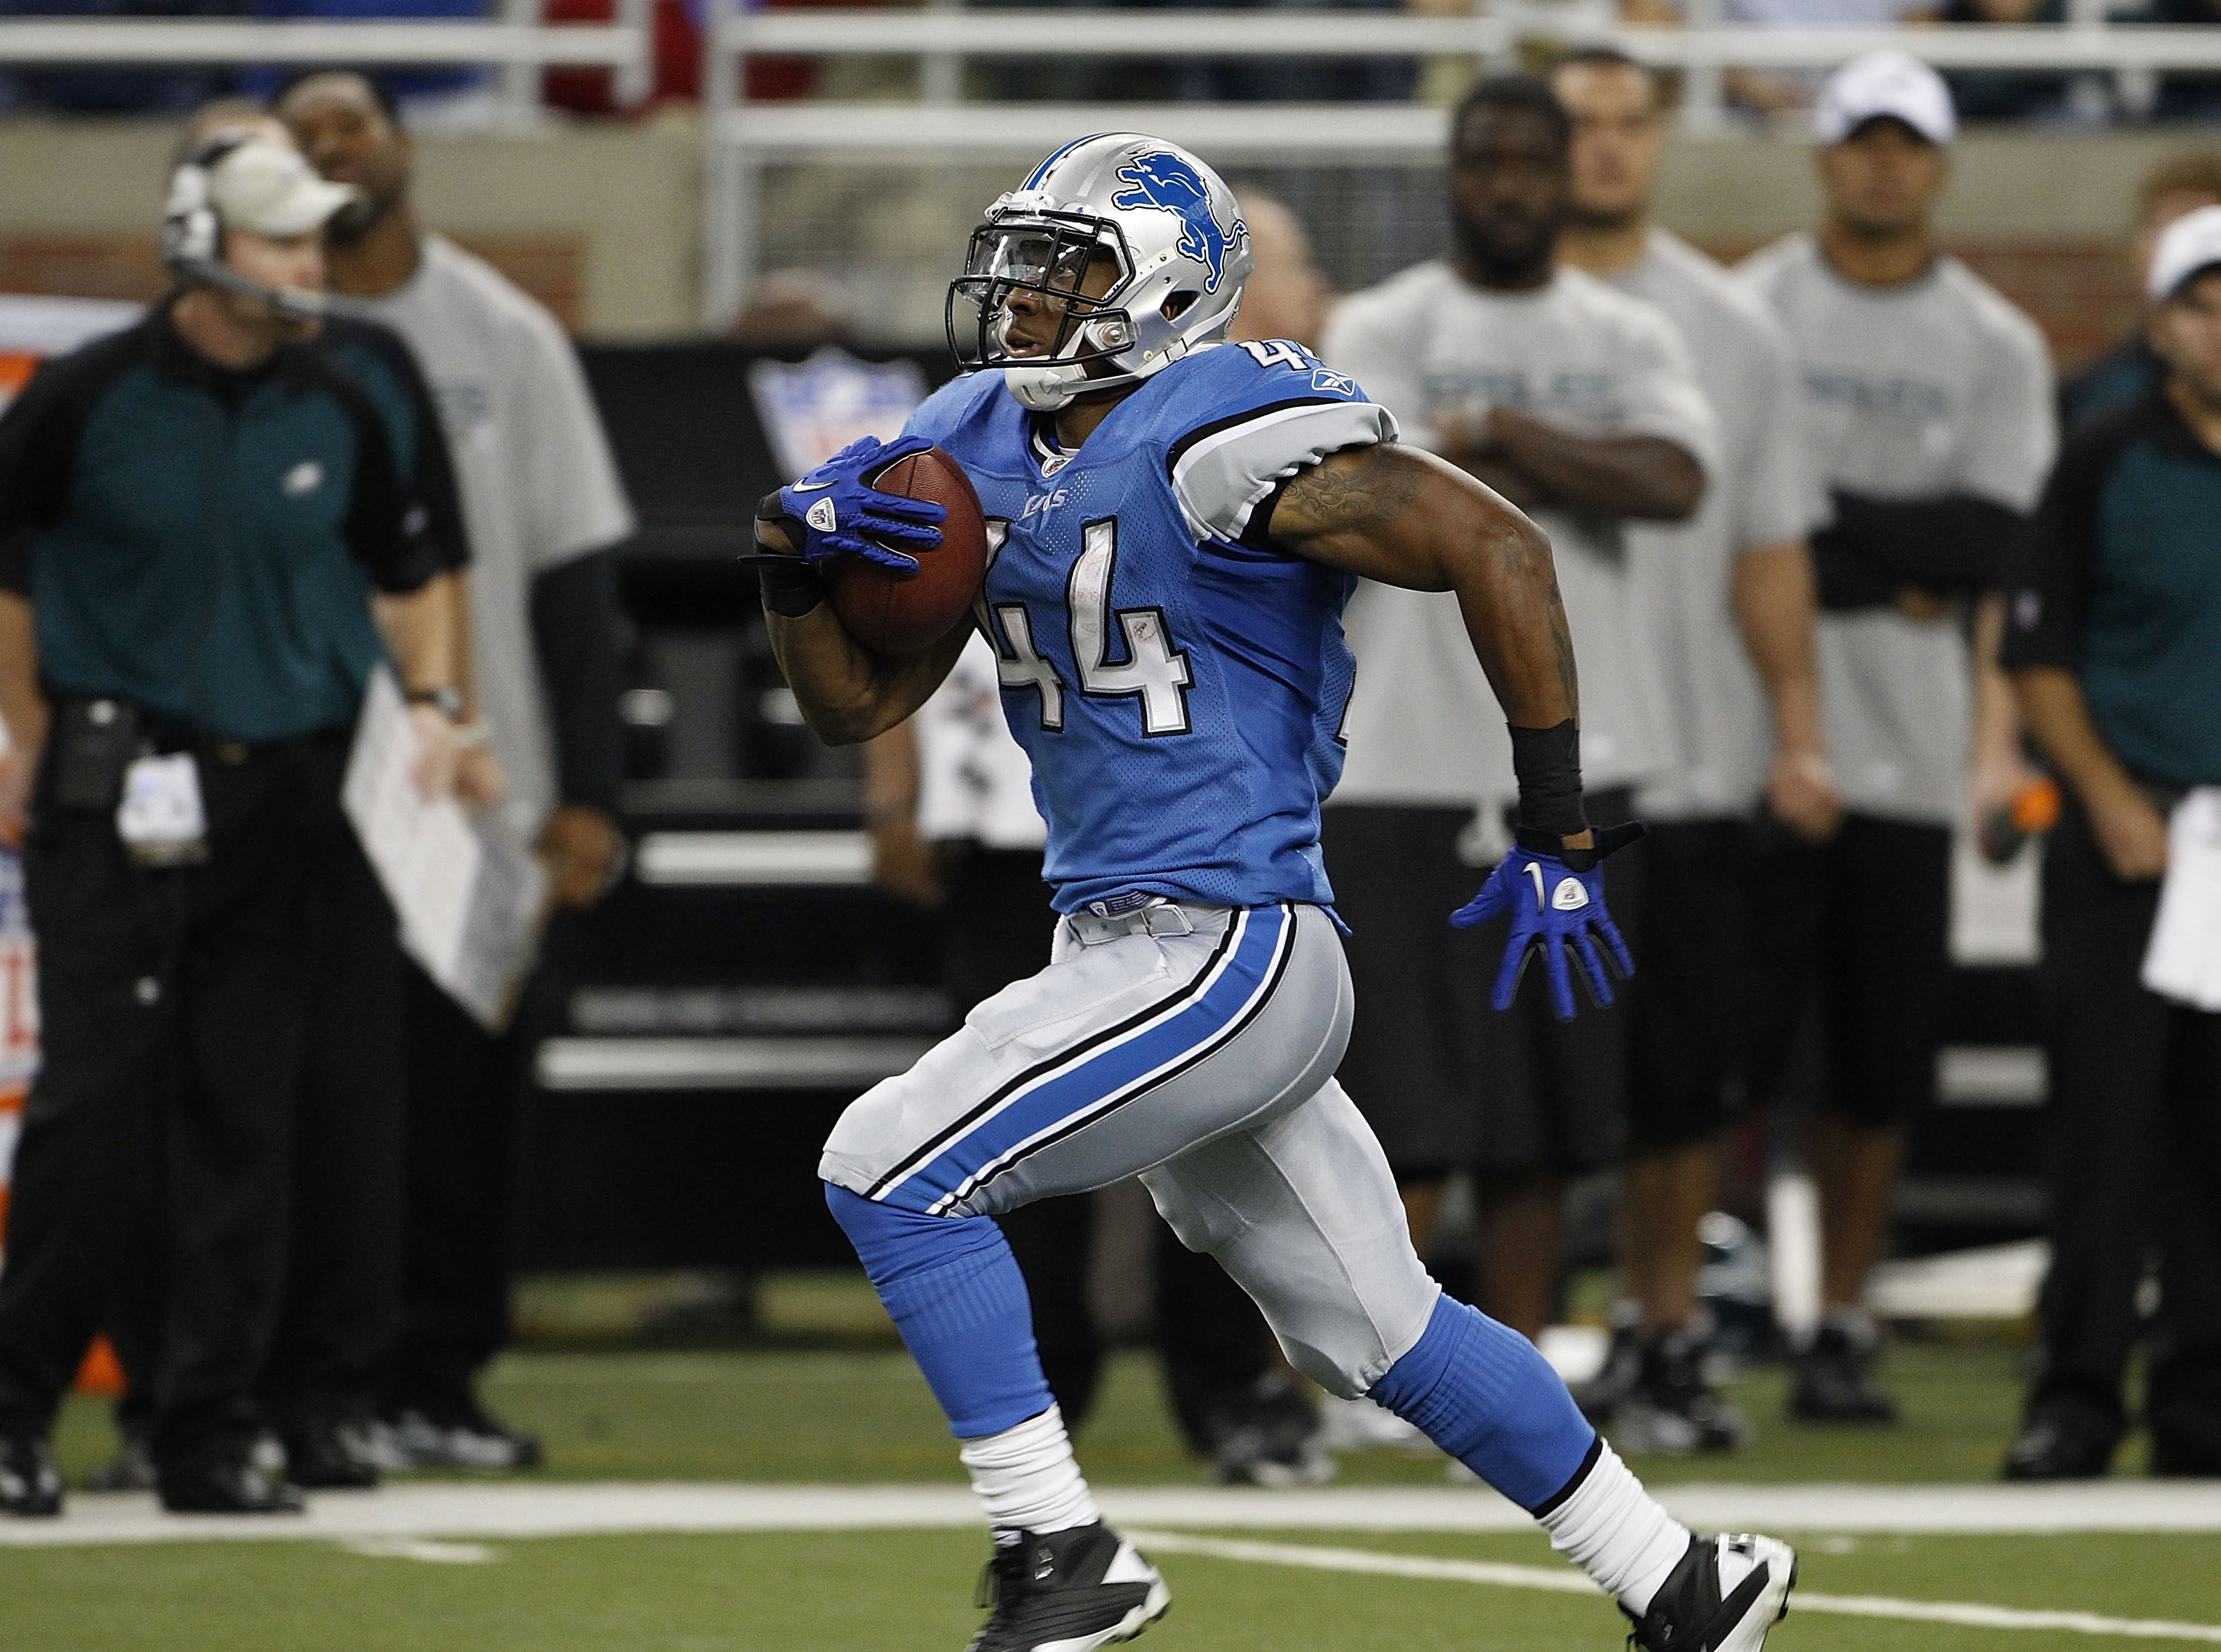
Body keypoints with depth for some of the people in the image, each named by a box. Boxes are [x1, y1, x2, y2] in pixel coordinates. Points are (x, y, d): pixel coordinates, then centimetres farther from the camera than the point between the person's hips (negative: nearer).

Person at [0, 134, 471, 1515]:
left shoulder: (336, 412, 5)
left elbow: (412, 564, 19)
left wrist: (434, 702, 5)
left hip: (287, 798, 3)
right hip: (122, 801, -3)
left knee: (246, 1124, 3)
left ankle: (215, 1433, 9)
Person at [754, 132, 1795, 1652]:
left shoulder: (1223, 442, -16)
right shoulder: (977, 449, 10)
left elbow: (1499, 552, -18)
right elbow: (857, 704, 15)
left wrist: (1558, 835, -18)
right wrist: (799, 566, -6)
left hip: (1228, 949, -9)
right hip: (1128, 949, 9)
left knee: (890, 1172, -12)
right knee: (1379, 1332, 15)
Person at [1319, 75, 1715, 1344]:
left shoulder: (1630, 338, 11)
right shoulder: (1381, 332, 2)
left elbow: (1677, 480, -8)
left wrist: (1498, 430, -8)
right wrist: (1577, 473, -4)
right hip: (1410, 759, -4)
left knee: (1548, 1100, 7)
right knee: (1410, 1102, -9)